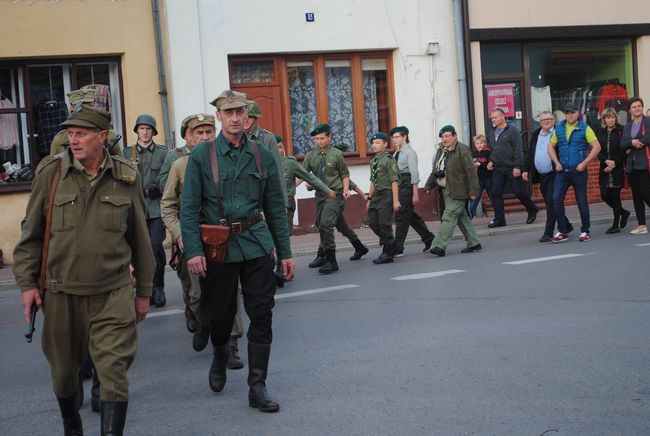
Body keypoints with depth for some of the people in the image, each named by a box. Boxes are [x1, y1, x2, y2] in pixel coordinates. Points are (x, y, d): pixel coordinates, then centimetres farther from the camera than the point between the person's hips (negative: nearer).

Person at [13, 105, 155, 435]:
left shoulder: (126, 177, 0)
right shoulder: (49, 172, -1)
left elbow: (139, 238, 8)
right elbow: (31, 232, 6)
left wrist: (144, 291, 11)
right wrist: (26, 282, 1)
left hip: (113, 295, -1)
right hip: (60, 293, 1)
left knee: (114, 372, -7)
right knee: (63, 371, 15)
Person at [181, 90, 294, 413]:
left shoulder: (262, 156, 6)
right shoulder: (201, 155, -2)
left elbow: (275, 208, 9)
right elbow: (189, 207, -5)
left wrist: (285, 252, 8)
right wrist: (193, 251, -14)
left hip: (257, 245, 2)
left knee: (261, 316, -1)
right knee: (219, 313, 10)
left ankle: (257, 387, 7)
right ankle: (220, 356, 43)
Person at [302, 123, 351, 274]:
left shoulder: (336, 154, -2)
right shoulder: (310, 155, 6)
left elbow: (345, 174, 5)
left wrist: (346, 190, -7)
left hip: (334, 193, -5)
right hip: (320, 194, 5)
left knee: (326, 224, -18)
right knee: (319, 225, 14)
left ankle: (331, 261, -14)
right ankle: (322, 256, 33)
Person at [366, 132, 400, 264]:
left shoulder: (389, 160, -11)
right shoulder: (373, 161, 14)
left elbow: (394, 181, -15)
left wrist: (395, 200, -19)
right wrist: (369, 198, 19)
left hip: (387, 195, -9)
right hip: (377, 195, 9)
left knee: (384, 224, -6)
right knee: (373, 222, 9)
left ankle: (388, 253, 5)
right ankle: (392, 247, 24)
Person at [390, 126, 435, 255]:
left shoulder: (409, 152, -9)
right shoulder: (397, 154, 15)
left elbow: (414, 174, -13)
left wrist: (415, 194, -17)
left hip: (407, 186, -8)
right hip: (399, 187, 8)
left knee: (401, 217, -6)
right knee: (411, 216, 14)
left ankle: (398, 248, -1)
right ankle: (429, 239, 26)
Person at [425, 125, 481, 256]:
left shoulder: (462, 150, -11)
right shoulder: (441, 151, 14)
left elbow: (471, 171, -14)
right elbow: (435, 171, 22)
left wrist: (473, 191, -17)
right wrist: (428, 185, 15)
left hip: (458, 191, -8)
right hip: (447, 191, 8)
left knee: (449, 218, -11)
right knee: (462, 218, 13)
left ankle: (440, 246, -13)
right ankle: (473, 243, 22)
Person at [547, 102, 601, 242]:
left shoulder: (584, 128, -3)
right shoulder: (559, 129, 8)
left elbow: (596, 147, -7)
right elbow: (551, 146, 16)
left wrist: (584, 163, -13)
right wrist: (556, 163, 2)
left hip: (579, 171, -3)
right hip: (562, 171, 3)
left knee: (582, 202, 4)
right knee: (556, 199, -8)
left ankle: (585, 231, 17)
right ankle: (563, 230, 3)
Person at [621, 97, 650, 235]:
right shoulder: (627, 127, 17)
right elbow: (622, 145, 7)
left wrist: (632, 146, -7)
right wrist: (632, 142, -13)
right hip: (631, 165, 6)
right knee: (636, 195, 7)